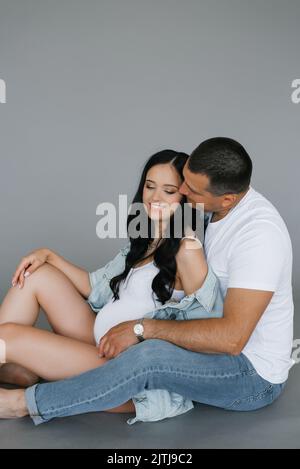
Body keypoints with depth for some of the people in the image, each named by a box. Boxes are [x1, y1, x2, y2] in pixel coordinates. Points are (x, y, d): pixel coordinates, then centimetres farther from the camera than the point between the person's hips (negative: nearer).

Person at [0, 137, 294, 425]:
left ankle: (25, 403, -15)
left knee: (147, 356, -34)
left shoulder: (258, 233, -30)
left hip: (255, 374, -9)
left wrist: (144, 328, -29)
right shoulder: (219, 209, -2)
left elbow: (232, 338, -34)